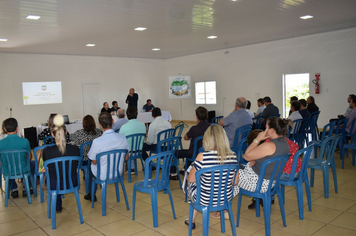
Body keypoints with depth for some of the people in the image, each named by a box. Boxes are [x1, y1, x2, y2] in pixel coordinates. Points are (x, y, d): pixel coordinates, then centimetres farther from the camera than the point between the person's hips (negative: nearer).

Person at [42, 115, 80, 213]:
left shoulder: (47, 151, -21)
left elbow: (46, 167, -1)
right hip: (72, 183, 1)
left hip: (55, 185, 0)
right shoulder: (75, 149, -19)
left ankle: (58, 207, 48)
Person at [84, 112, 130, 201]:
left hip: (102, 176, -4)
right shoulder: (122, 138, -17)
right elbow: (126, 158, -3)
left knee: (91, 166, 30)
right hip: (118, 173, 4)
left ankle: (92, 195, 46)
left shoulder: (97, 142, -28)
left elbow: (94, 162, -12)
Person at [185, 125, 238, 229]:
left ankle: (192, 221, 43)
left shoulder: (202, 157, -24)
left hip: (205, 201, -4)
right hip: (226, 199, 4)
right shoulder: (233, 157, -12)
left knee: (190, 184, 29)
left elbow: (191, 179, -10)